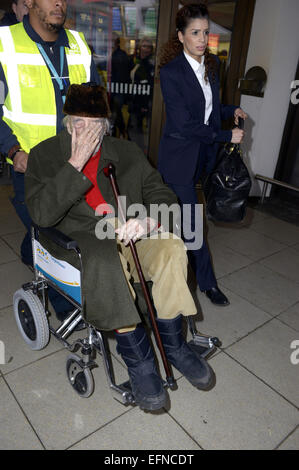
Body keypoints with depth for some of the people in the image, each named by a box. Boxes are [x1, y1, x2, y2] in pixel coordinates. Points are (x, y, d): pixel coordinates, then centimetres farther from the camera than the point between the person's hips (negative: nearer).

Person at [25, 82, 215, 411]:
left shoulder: (127, 152, 11)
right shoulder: (45, 155, 2)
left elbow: (161, 193, 3)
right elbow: (41, 214, -12)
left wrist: (149, 219, -21)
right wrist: (76, 163, -18)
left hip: (130, 233, 3)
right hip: (79, 237, -3)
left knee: (171, 245, -25)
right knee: (107, 261, -36)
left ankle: (172, 345, -9)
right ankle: (138, 361, -19)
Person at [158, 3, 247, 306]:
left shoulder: (212, 64, 8)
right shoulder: (171, 72, -15)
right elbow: (184, 124, -20)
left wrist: (231, 111, 4)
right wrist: (227, 136, -16)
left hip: (203, 154, 7)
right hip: (179, 157, -7)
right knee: (192, 221, -3)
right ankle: (207, 282, 12)